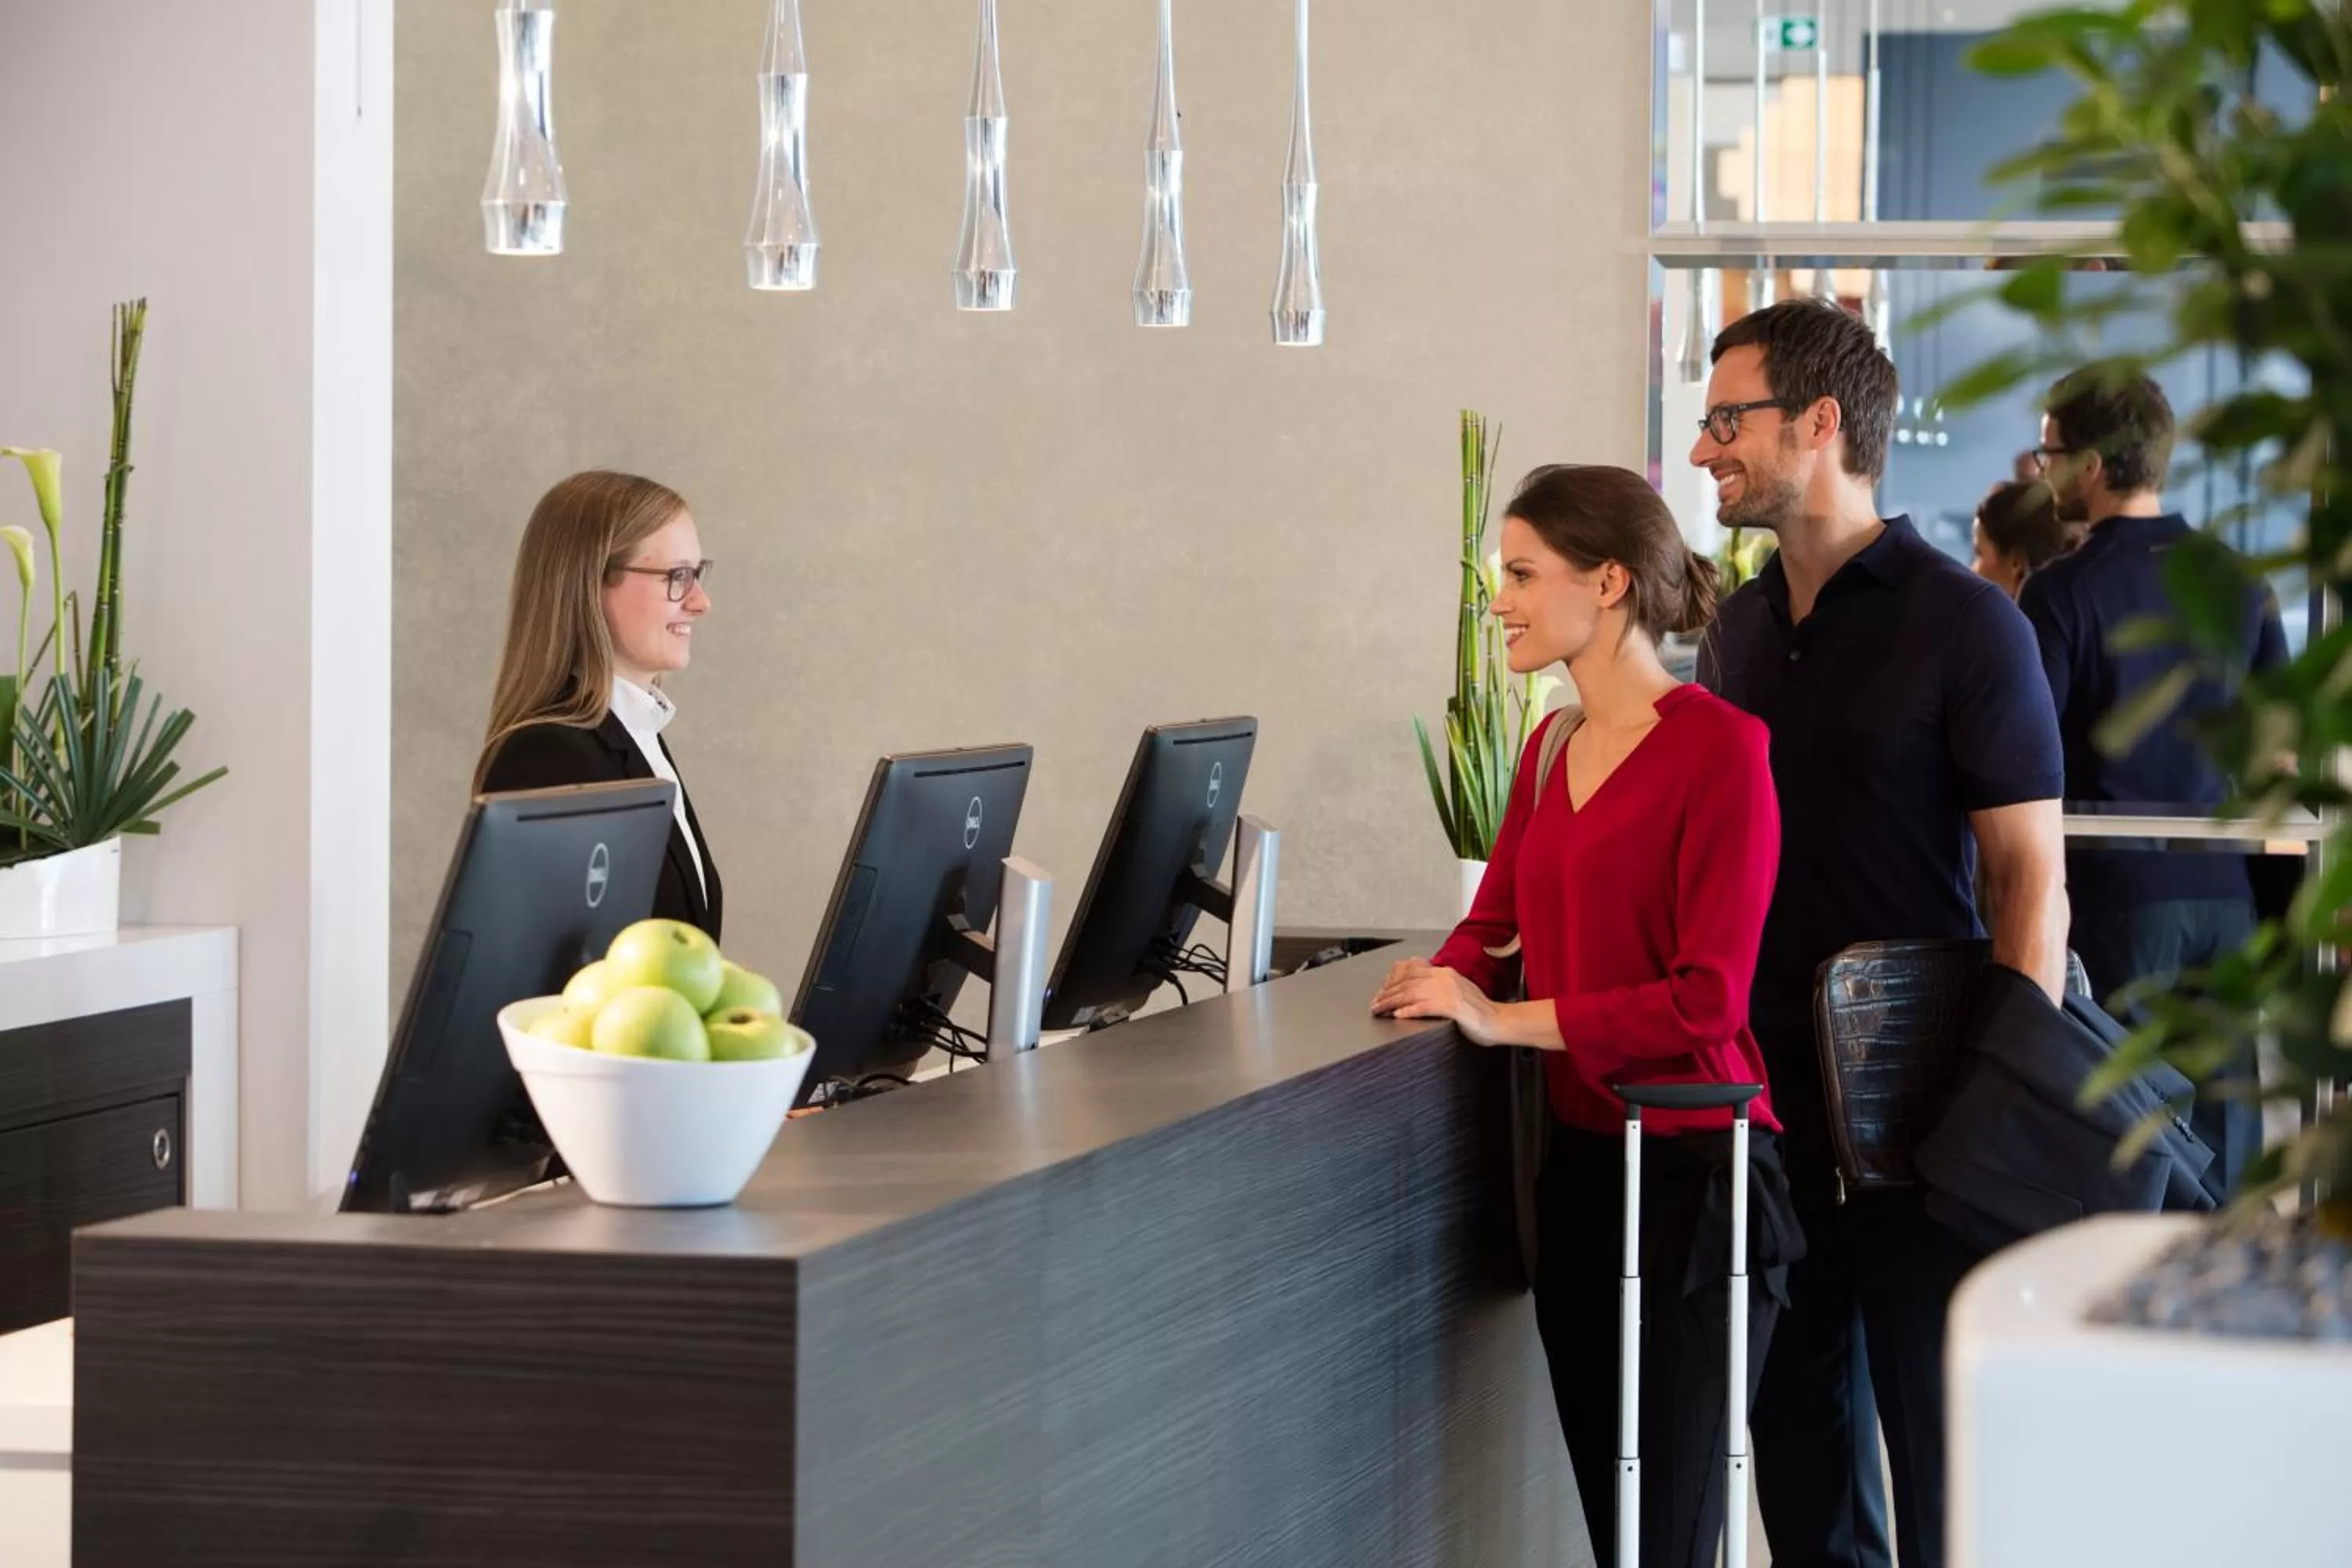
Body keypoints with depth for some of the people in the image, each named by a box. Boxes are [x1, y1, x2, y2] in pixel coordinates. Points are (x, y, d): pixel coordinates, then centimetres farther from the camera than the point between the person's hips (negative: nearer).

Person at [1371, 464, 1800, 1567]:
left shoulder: (1717, 744, -14)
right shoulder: (1551, 746, 11)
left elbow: (1708, 997, -18)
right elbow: (1493, 924, 20)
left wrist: (1508, 1019, -17)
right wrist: (1444, 977, -2)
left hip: (1692, 1179, -8)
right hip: (1579, 1163, 8)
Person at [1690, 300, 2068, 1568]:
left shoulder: (1963, 625, -9)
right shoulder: (1739, 630, 10)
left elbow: (2031, 879, -11)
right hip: (1767, 1092, 6)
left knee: (1933, 1413, 0)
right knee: (1797, 1408, 12)